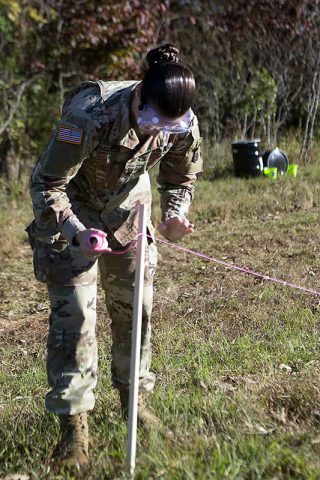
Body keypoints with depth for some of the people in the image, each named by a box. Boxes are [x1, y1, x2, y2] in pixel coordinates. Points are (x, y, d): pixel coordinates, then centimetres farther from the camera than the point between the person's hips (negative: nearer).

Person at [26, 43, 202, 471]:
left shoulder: (183, 123, -21)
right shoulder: (91, 115, -37)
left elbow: (181, 178, -1)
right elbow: (46, 184, -28)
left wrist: (174, 215, -22)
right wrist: (76, 232, -43)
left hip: (128, 204, 5)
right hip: (71, 209, -5)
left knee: (135, 304, 8)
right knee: (73, 311, -10)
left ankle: (133, 398, 30)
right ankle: (74, 425, 1)